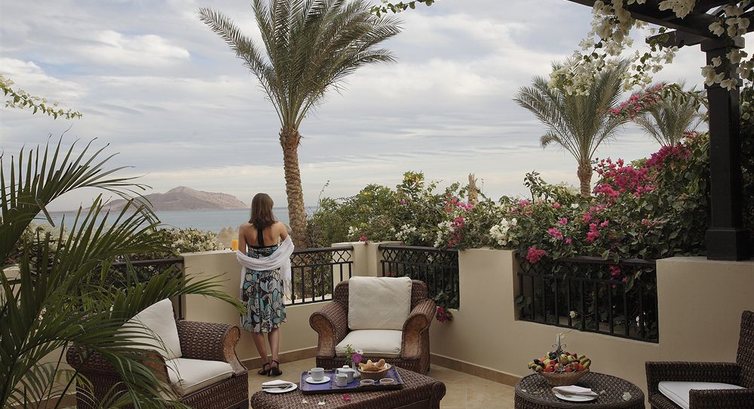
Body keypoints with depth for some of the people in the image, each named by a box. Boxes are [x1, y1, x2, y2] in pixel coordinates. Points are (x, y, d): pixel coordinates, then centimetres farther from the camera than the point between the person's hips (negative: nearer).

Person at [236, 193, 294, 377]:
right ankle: (274, 360, -2)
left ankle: (265, 363, 14)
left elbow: (241, 256, -5)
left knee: (255, 322, 11)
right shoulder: (279, 227, -7)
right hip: (273, 278, 1)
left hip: (252, 278, -1)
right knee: (274, 322, 12)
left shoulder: (245, 229, -9)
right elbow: (287, 246, 13)